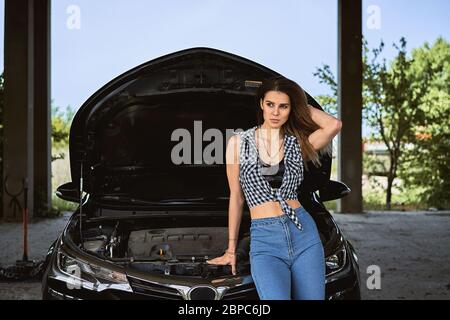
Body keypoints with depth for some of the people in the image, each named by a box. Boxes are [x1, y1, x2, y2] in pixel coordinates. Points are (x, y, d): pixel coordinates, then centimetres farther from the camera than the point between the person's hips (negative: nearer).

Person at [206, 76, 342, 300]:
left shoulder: (298, 143, 7)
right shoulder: (238, 142, 6)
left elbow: (334, 125, -13)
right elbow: (236, 197, 11)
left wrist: (303, 106, 4)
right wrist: (231, 248, 14)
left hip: (304, 233, 2)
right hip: (264, 239, -2)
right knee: (277, 297, -23)